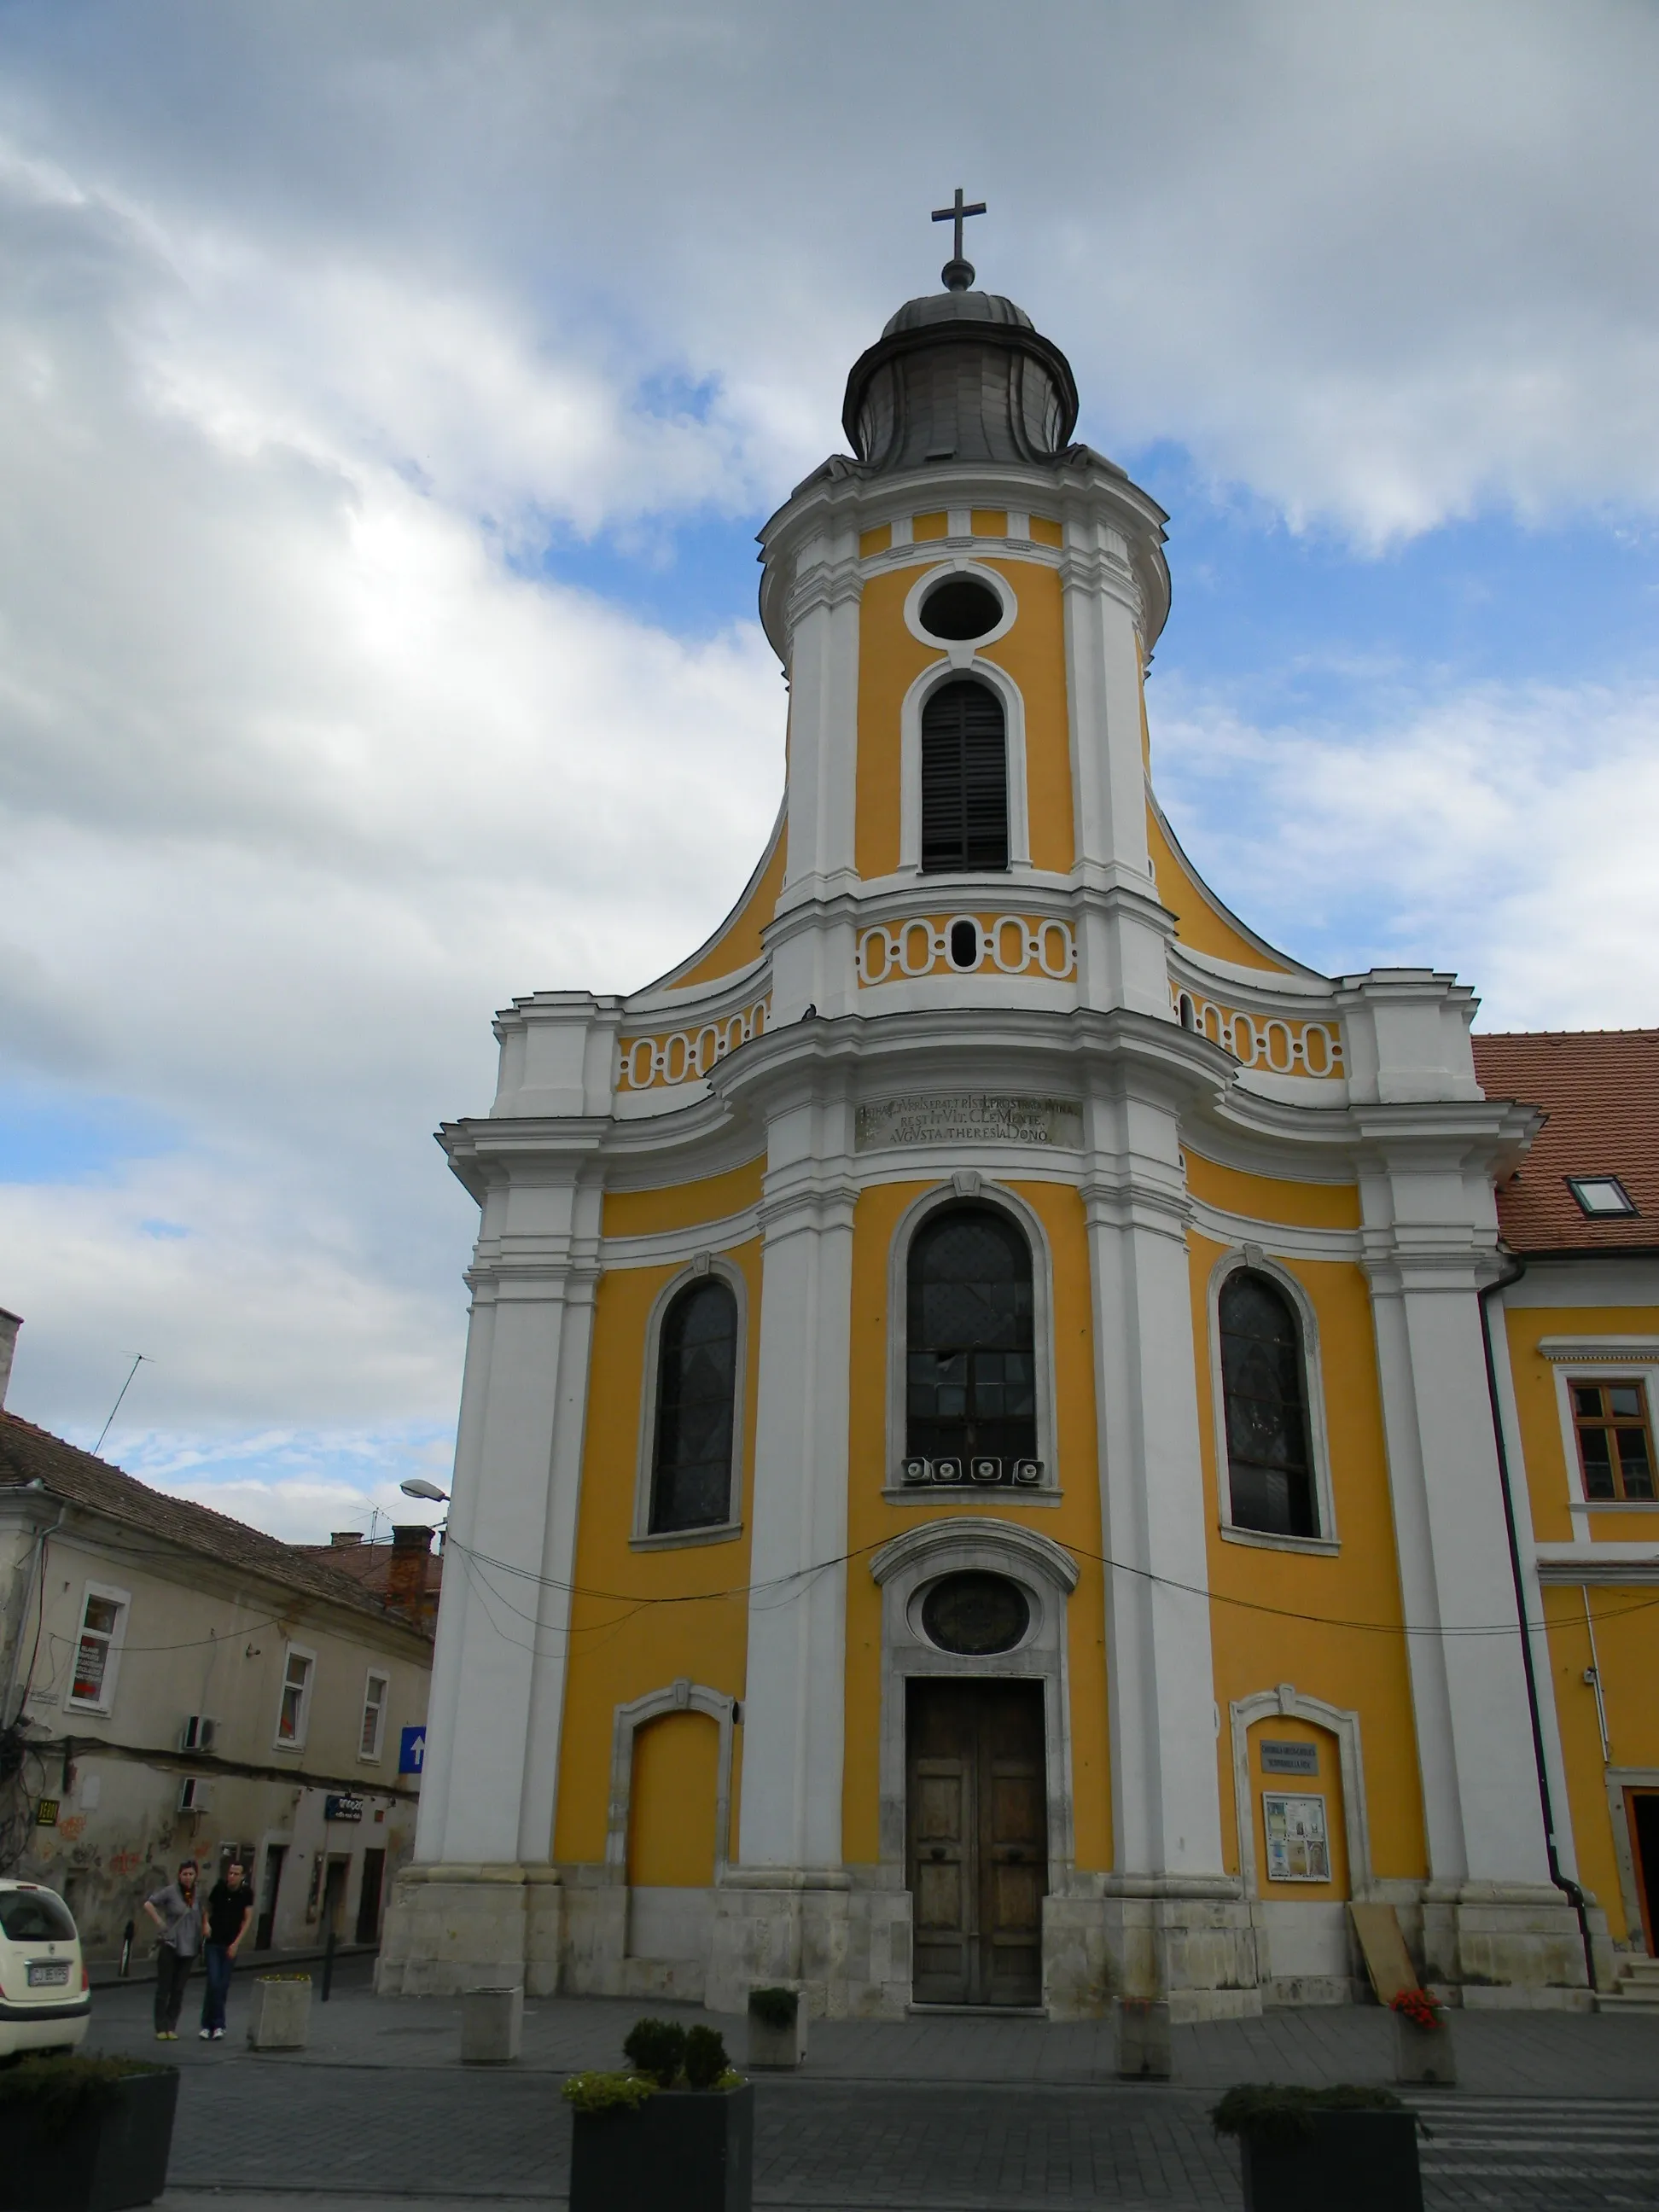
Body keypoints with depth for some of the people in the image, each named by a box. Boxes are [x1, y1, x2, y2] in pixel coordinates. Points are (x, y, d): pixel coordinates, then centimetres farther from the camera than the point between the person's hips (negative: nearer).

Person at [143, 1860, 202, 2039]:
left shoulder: (198, 1893, 3)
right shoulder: (171, 1891, -10)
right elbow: (148, 1904, -7)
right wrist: (160, 1923, -10)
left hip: (189, 1948, 3)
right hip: (170, 1946, -3)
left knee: (178, 1990, 8)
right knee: (164, 1988, 2)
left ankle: (171, 2028, 16)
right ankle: (161, 2028, 9)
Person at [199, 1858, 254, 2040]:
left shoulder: (246, 1893, -5)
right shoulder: (219, 1888, -5)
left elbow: (246, 1920, -2)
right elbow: (208, 1908, 12)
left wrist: (236, 1944, -9)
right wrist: (206, 1923, -8)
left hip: (230, 1945, 1)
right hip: (213, 1943, -1)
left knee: (223, 1986, 2)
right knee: (214, 1983, -10)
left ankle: (208, 2024, 15)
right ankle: (217, 2024, -1)